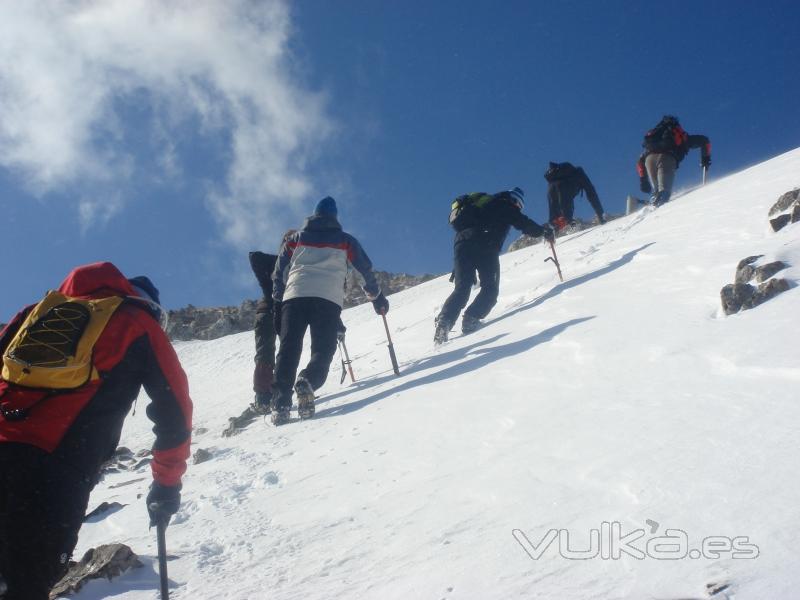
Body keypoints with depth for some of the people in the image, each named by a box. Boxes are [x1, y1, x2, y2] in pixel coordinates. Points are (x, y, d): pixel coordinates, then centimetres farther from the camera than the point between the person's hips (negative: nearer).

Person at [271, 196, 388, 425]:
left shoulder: (295, 239, 26)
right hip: (328, 299, -1)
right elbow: (366, 270, 22)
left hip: (294, 295, 2)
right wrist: (377, 297, 33)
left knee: (288, 349, -2)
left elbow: (278, 275, 22)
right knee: (323, 349, -2)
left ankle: (280, 404, -17)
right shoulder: (345, 240, 22)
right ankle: (307, 382, -33)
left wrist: (278, 304, 25)